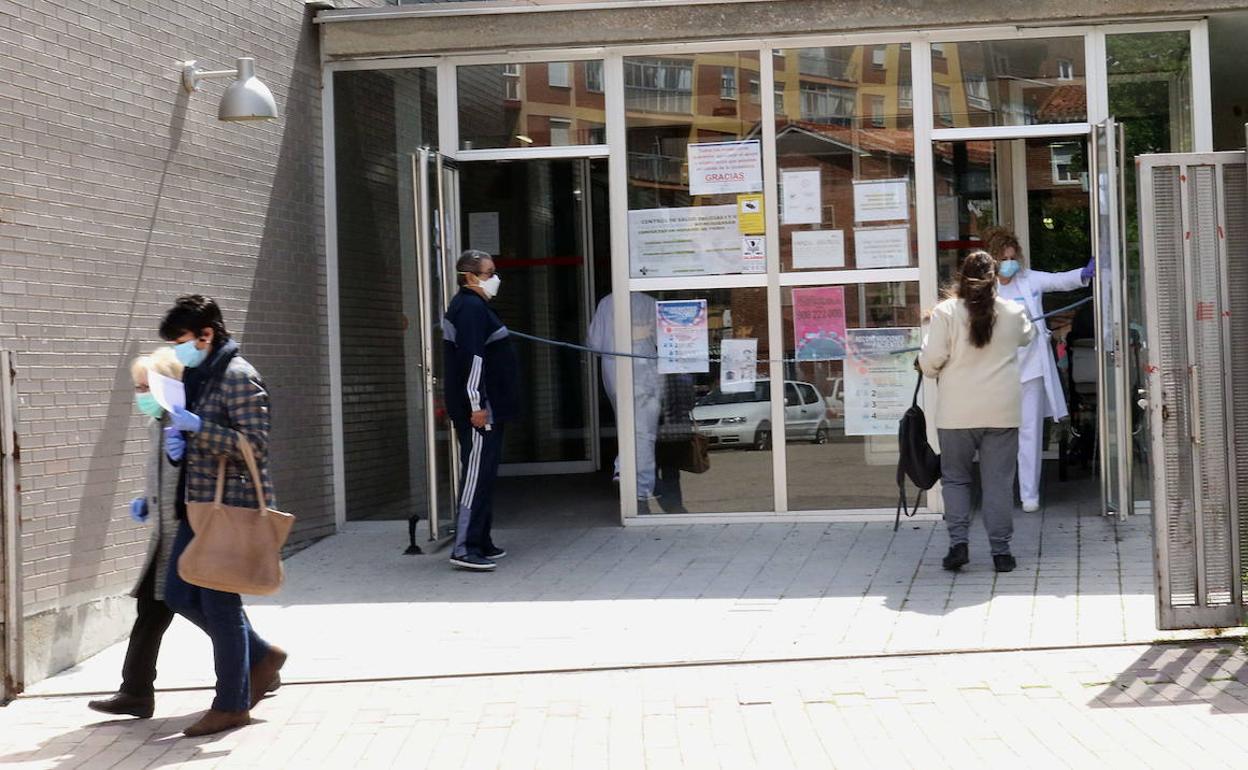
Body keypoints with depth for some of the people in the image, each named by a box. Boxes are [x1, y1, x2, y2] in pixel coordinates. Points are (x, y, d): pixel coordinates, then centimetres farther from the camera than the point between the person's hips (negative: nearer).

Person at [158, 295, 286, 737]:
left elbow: (256, 445, -19)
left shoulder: (238, 377, -13)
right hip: (198, 506, 10)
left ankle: (232, 705, 9)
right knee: (180, 594, 11)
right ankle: (261, 656, 25)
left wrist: (197, 427, -23)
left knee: (219, 602, -3)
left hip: (232, 508, -10)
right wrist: (178, 439, 6)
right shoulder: (196, 376, 15)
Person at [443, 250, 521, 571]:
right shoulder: (471, 308, -14)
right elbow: (471, 359, -23)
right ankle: (465, 548, -13)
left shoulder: (472, 306, 19)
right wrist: (476, 405, -25)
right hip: (478, 409, -11)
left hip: (487, 409, 11)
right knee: (477, 475, -12)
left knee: (483, 475, 14)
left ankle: (481, 542, 20)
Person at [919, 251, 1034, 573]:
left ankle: (958, 541, 1)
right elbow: (1028, 335, 25)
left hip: (957, 413, -2)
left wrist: (931, 370, 13)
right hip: (1002, 411, 2)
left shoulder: (945, 312, -7)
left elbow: (930, 360, -9)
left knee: (955, 477, 12)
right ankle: (1000, 549, 8)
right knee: (999, 480, 7)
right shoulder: (1012, 313, 3)